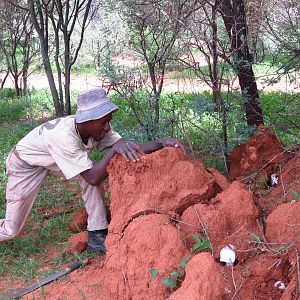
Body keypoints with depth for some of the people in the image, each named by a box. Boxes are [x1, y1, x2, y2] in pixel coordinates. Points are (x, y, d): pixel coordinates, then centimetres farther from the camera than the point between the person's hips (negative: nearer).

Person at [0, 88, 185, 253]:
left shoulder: (96, 128, -21)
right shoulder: (64, 136, -41)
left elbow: (132, 149, -25)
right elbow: (94, 178, -41)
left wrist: (162, 143, -38)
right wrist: (115, 148, -47)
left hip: (52, 162, 6)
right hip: (25, 164, -6)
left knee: (91, 171, -21)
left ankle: (97, 236, -12)